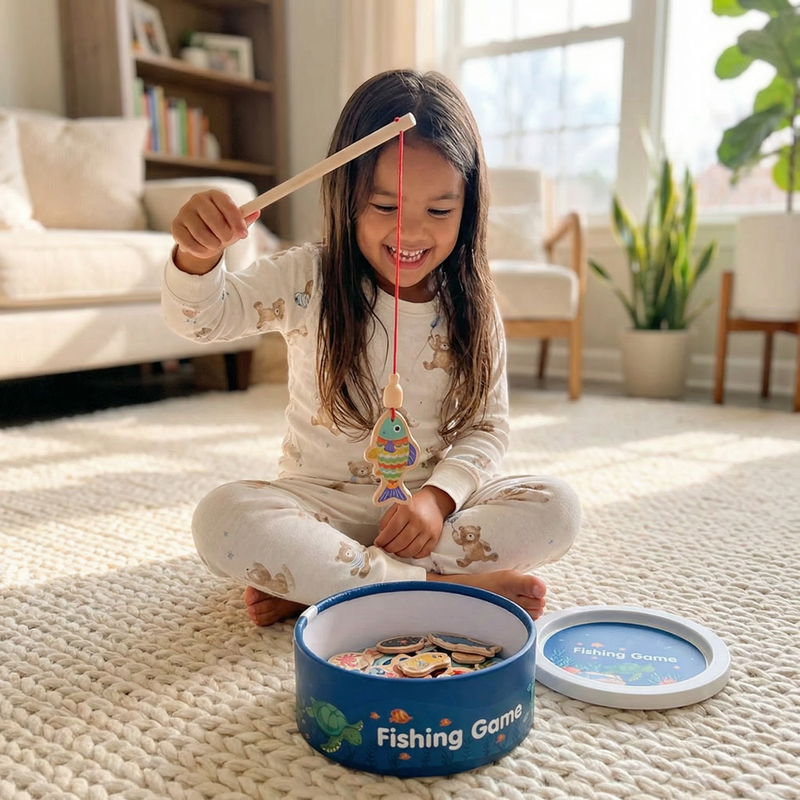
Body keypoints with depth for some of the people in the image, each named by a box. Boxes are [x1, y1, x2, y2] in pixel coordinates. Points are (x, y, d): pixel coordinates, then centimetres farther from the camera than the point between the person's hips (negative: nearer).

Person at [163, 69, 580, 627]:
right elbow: (203, 315, -15)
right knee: (223, 521, -28)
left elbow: (489, 427, 0)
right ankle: (437, 584, -23)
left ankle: (312, 583, -21)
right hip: (322, 504, -1)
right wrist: (197, 257, -39)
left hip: (433, 509, 2)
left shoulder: (471, 308, -2)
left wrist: (438, 496, -18)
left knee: (557, 509, -20)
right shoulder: (308, 282, -6)